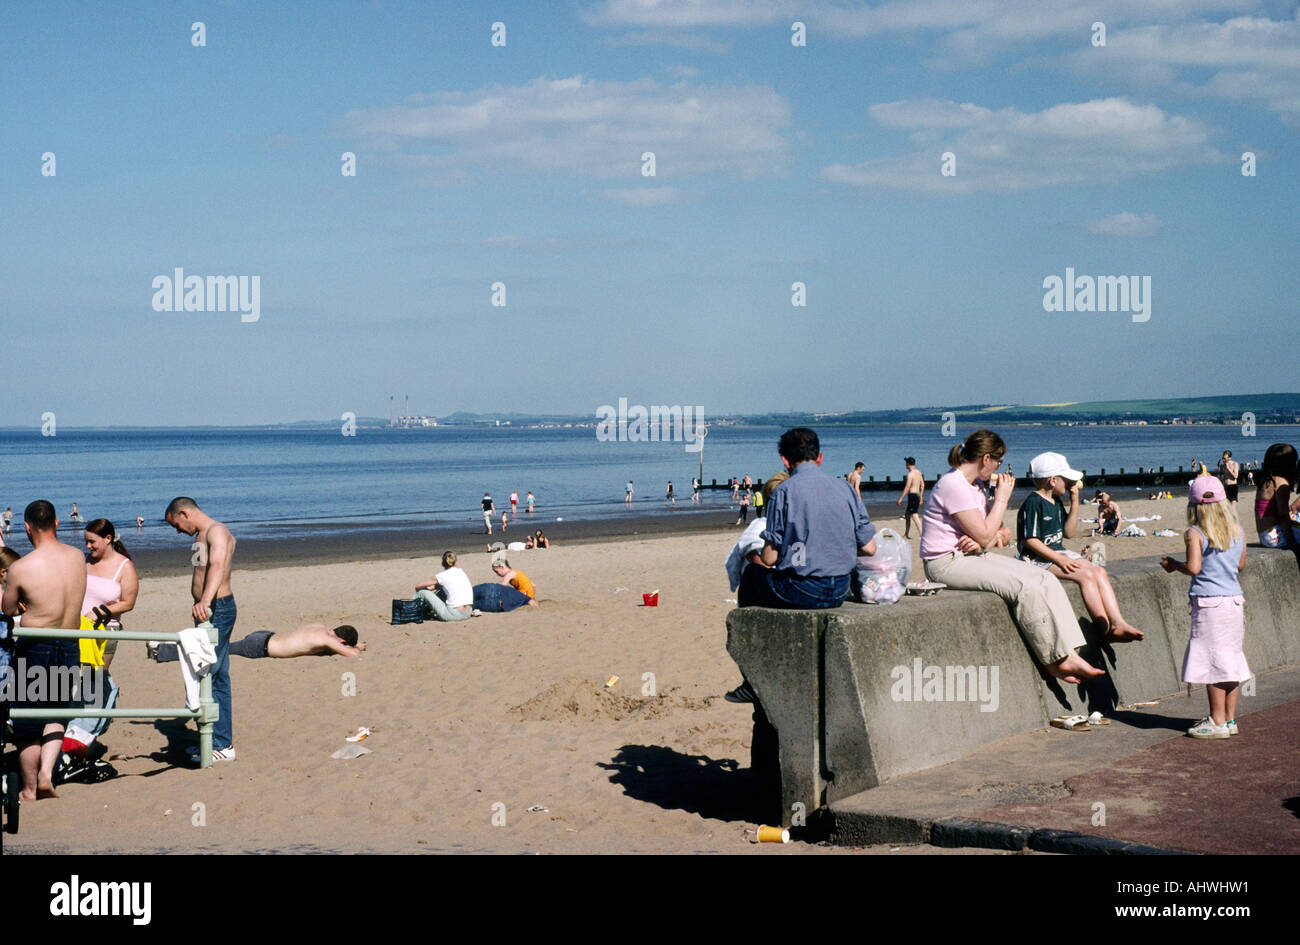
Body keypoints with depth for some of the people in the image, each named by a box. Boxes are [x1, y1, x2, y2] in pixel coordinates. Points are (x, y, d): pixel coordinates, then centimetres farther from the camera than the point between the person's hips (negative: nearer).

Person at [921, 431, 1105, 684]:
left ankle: (1069, 655, -13)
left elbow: (985, 537, 15)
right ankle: (1053, 661, -13)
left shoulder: (974, 487, 16)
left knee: (1046, 580, -7)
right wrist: (1001, 499, -6)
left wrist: (980, 543, -9)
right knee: (1025, 586, -25)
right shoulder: (952, 485, -16)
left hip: (971, 557, 10)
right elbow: (985, 536, -18)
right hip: (946, 563, -10)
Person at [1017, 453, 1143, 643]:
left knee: (1100, 572, -10)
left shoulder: (1056, 502, 15)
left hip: (1058, 552, 10)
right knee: (1086, 575, -26)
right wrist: (1059, 559, -23)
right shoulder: (1033, 503, -14)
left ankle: (1119, 624, -18)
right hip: (1038, 558, -10)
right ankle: (1107, 630, -24)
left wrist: (1075, 503, 8)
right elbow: (1031, 540, -19)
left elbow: (1068, 533, 17)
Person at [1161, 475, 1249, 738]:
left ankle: (1218, 721, 1)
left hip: (1209, 603, -6)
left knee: (1213, 661, -2)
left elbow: (1193, 567, -18)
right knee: (1230, 659, 12)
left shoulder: (1195, 534, -10)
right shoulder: (1237, 531, 7)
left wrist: (1173, 564, -1)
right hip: (1235, 601, 6)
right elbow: (1241, 564, 16)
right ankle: (1230, 718, 18)